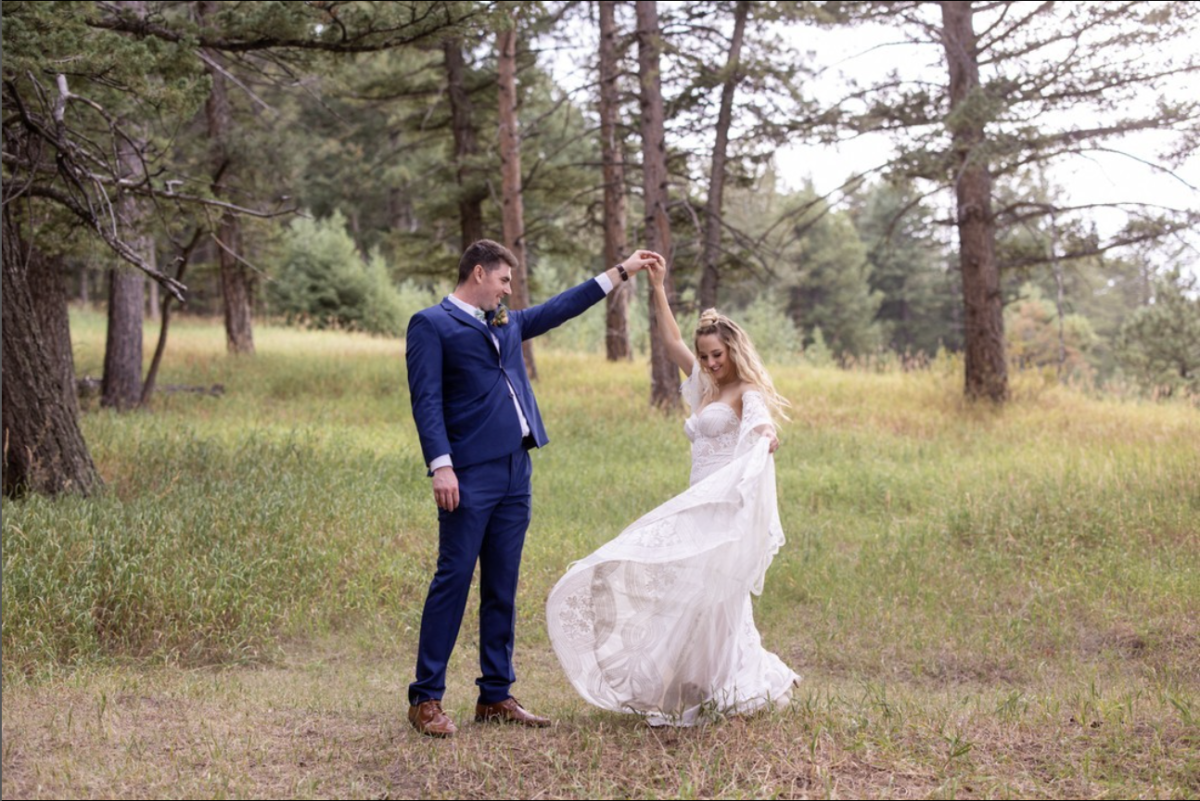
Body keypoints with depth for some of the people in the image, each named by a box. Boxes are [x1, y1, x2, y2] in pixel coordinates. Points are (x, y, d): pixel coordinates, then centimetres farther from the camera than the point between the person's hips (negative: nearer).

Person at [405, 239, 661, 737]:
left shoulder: (507, 323, 21)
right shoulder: (432, 325, 0)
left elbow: (558, 310, 30)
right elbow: (426, 400, -9)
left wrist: (621, 272, 32)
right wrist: (441, 465, -18)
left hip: (515, 472, 8)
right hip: (469, 475, -7)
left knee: (502, 588, 9)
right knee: (453, 581, -7)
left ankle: (496, 696, 16)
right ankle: (425, 699, 0)